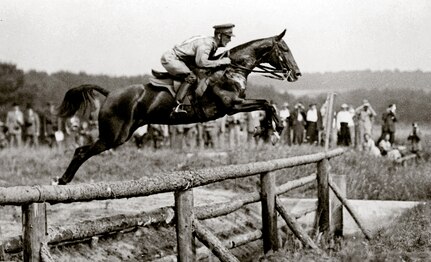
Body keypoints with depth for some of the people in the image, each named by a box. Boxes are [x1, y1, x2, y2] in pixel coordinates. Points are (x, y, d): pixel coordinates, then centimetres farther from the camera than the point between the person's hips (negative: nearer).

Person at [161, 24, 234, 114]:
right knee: (191, 77, -28)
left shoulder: (213, 44, 5)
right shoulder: (206, 43, -24)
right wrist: (221, 61, -28)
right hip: (170, 58, -10)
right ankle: (177, 106, -32)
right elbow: (201, 62, -36)